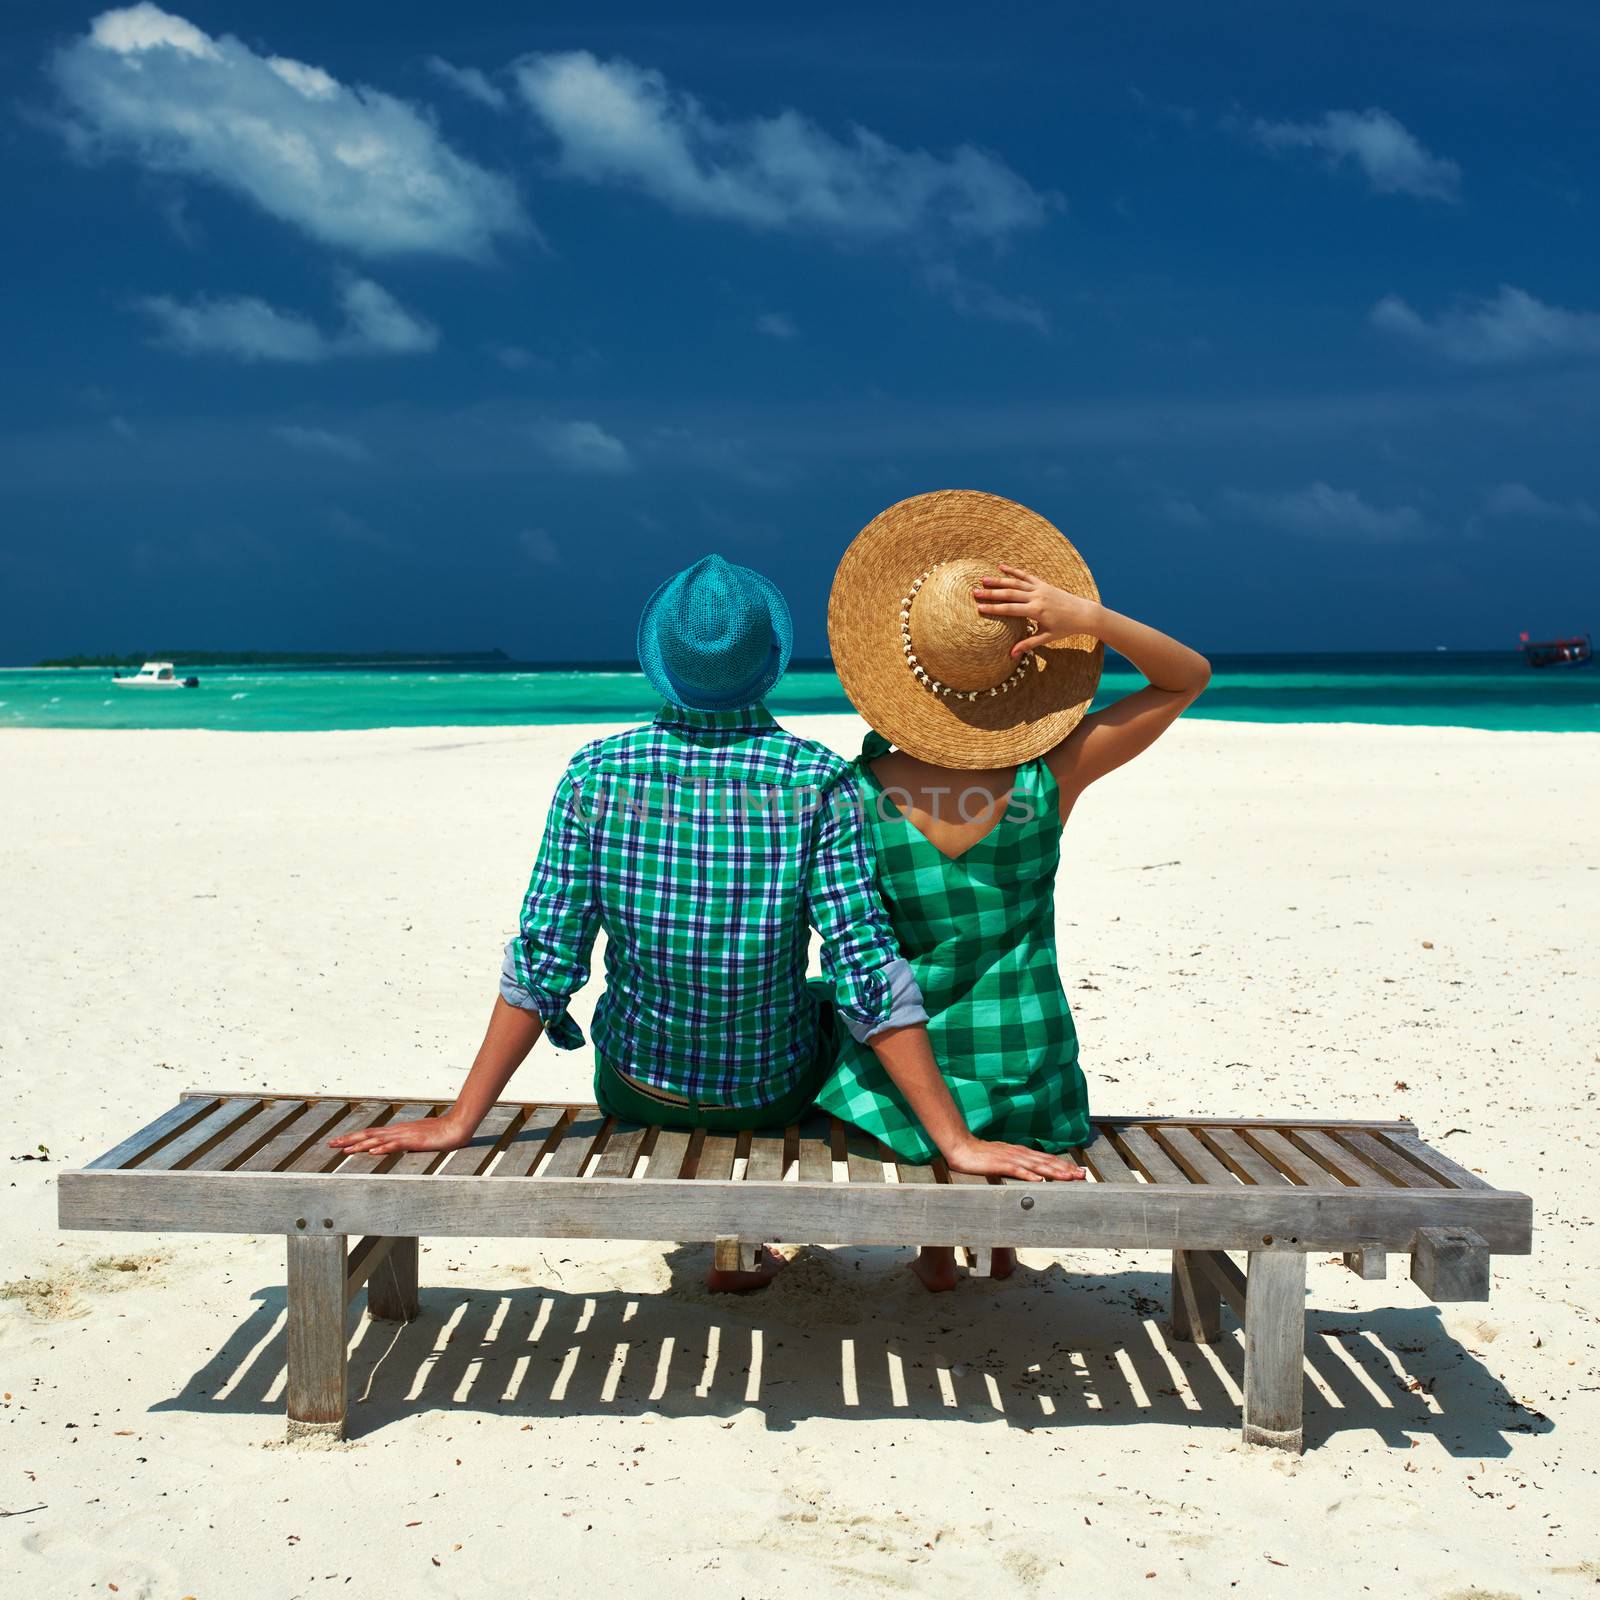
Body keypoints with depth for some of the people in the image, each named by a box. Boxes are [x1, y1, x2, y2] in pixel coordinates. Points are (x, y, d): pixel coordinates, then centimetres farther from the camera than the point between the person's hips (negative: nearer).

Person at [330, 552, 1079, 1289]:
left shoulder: (595, 775, -17)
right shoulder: (817, 782, -21)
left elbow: (541, 966, -17)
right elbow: (869, 974, -23)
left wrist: (458, 1122, -10)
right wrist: (955, 1141, -18)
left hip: (634, 1093, 1)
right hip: (774, 1094, -1)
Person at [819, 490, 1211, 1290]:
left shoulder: (860, 788, -17)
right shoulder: (1052, 779, -15)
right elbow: (1190, 676, -3)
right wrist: (1088, 616, -16)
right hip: (1029, 1074, 0)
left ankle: (936, 1240, 38)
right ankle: (1003, 1234, 43)